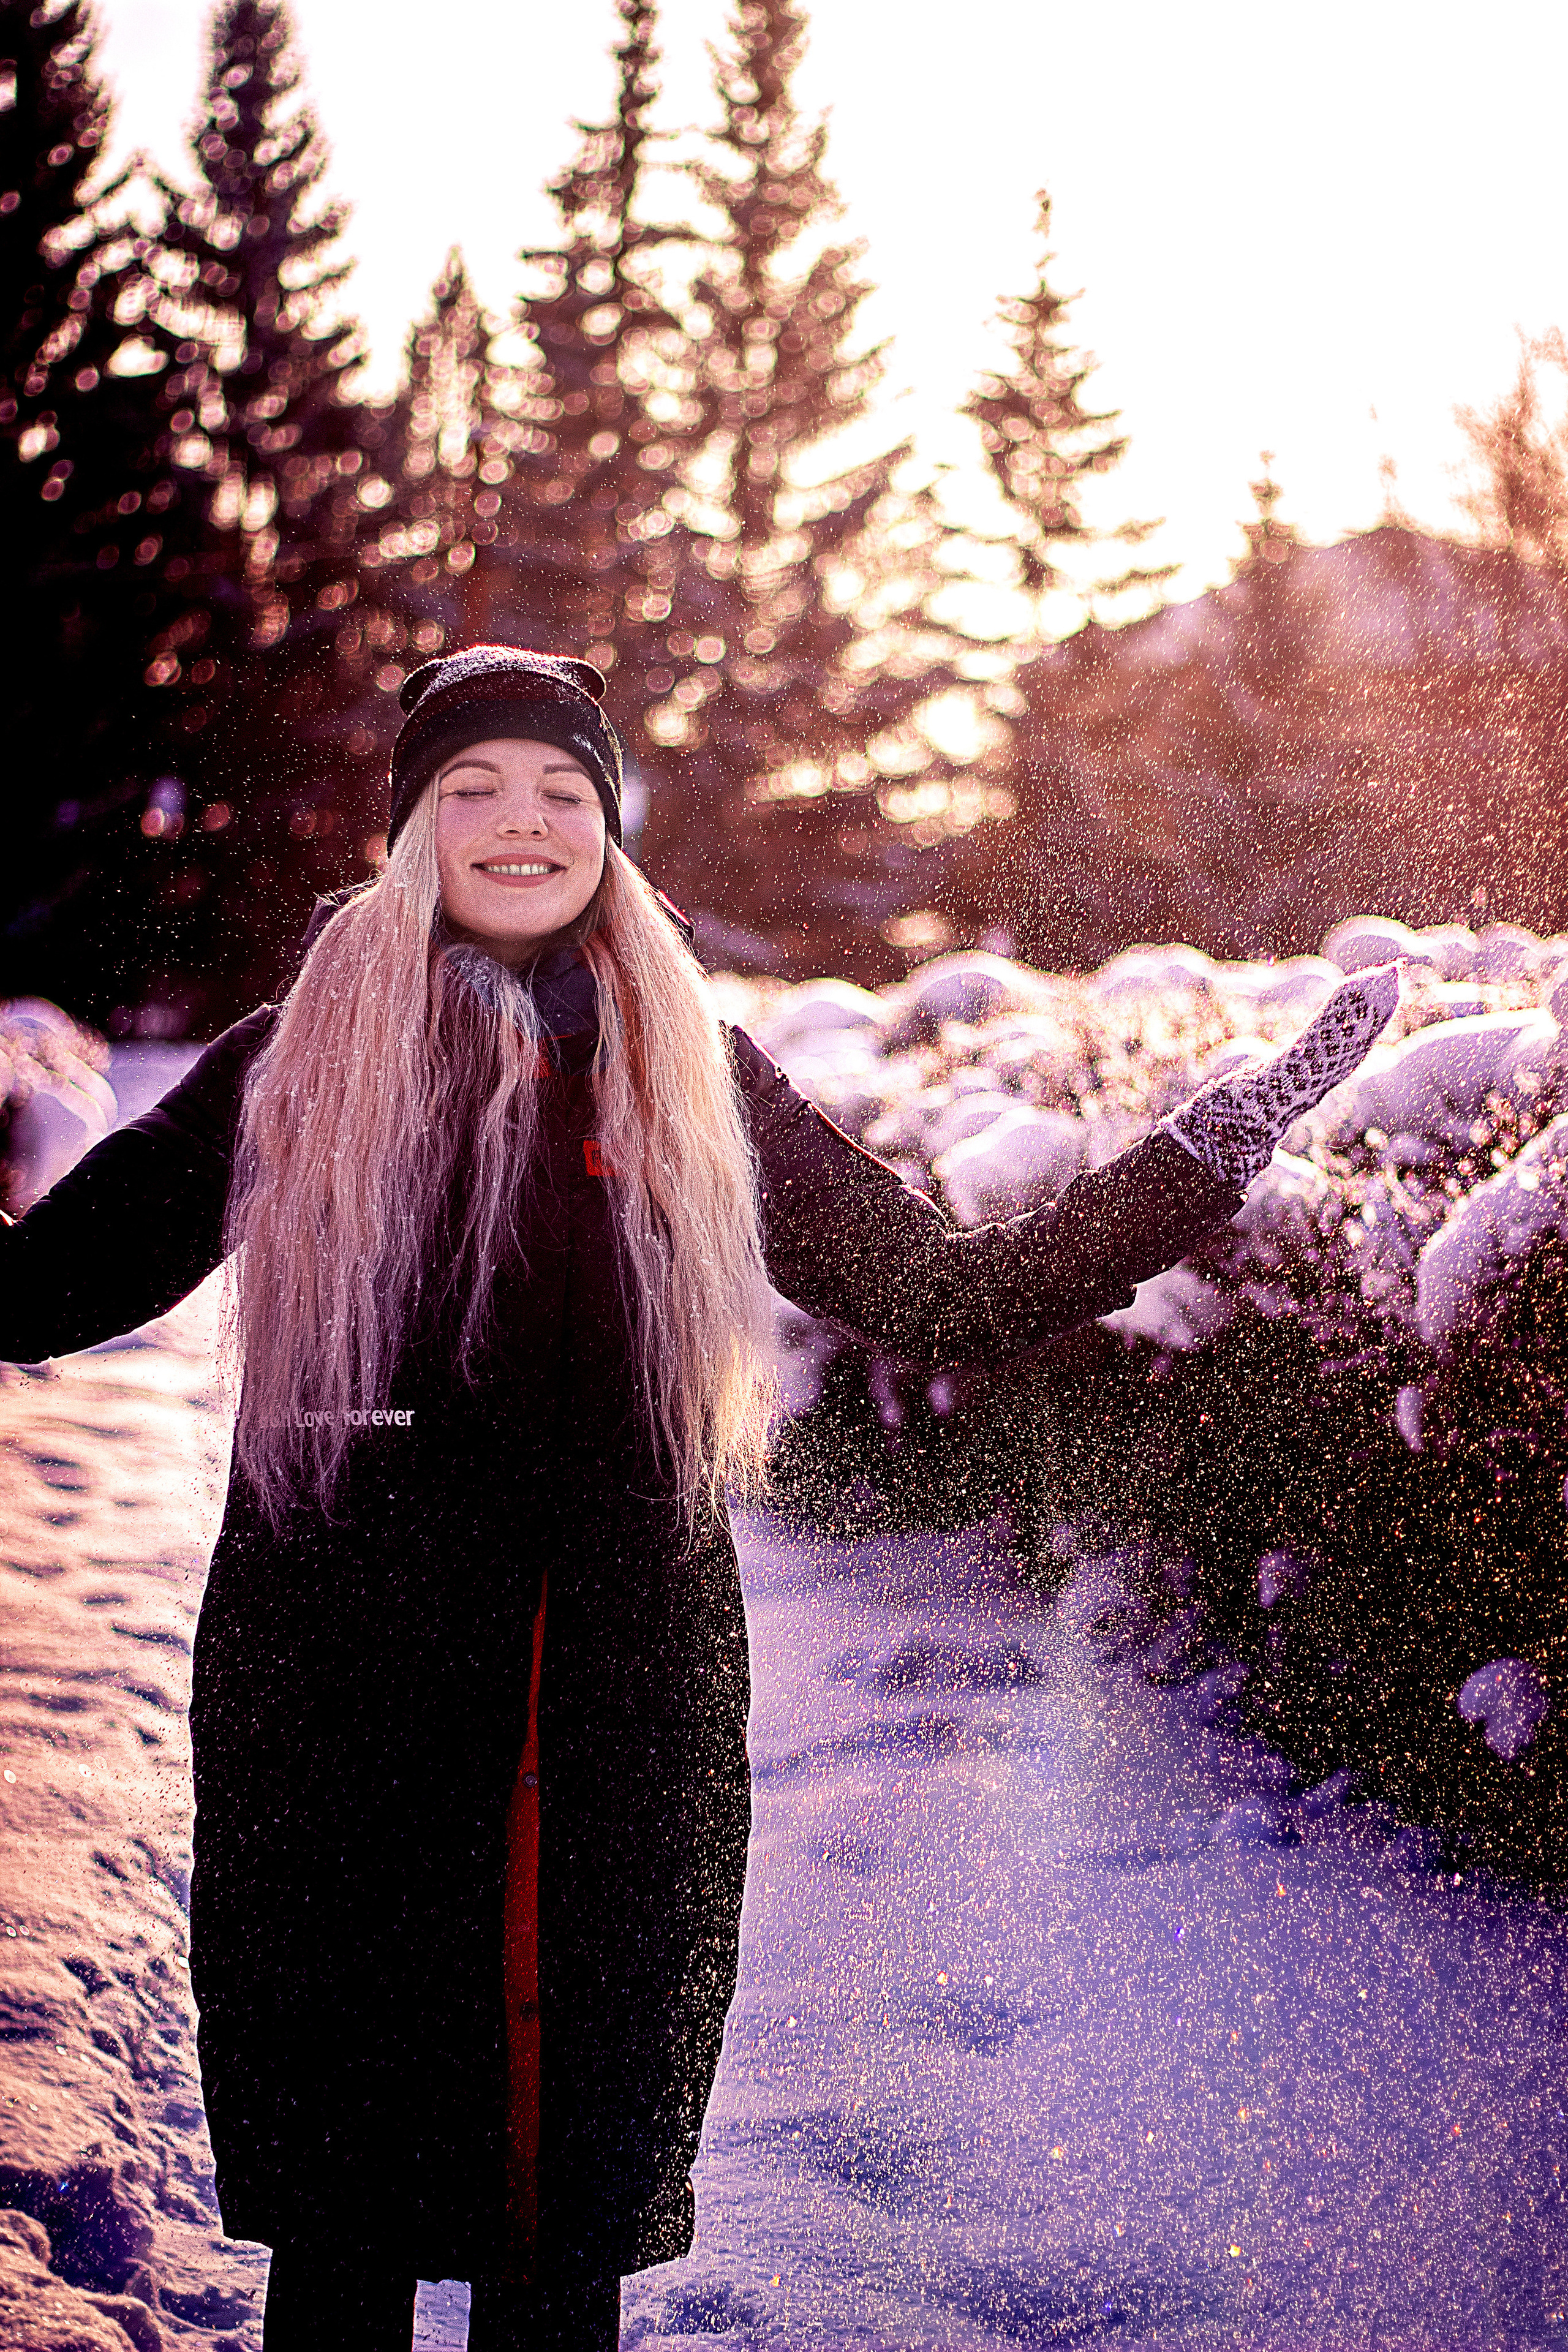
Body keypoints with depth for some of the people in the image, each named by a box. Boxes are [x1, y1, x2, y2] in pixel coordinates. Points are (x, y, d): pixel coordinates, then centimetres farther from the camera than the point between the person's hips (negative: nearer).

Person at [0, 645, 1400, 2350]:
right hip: (340, 1720, -1)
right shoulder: (296, 1064, 6)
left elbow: (951, 1299, 12)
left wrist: (1218, 1139, 7)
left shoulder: (698, 1086, 10)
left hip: (625, 1726, 1)